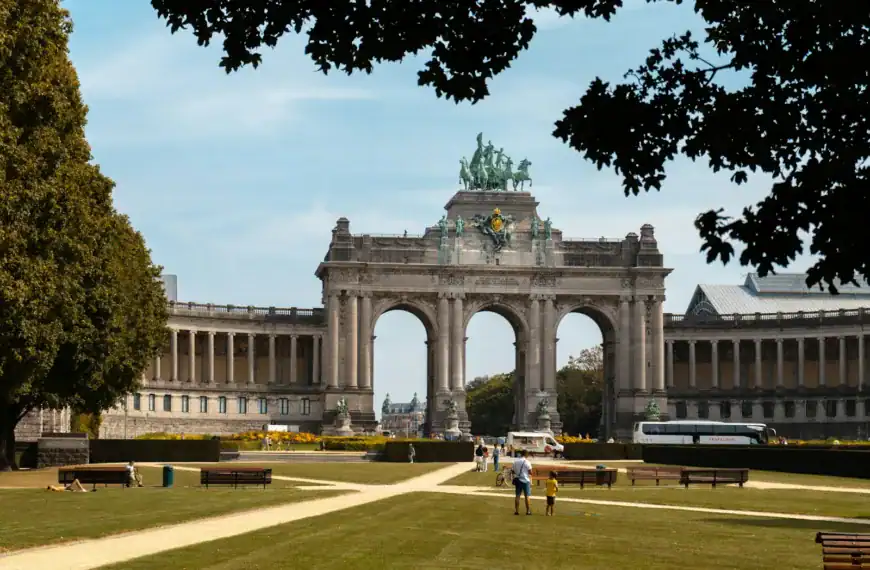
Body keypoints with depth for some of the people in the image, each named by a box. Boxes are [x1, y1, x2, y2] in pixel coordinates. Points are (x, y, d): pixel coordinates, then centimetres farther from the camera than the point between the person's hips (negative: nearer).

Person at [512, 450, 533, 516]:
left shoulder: (515, 461, 3)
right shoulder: (526, 462, -11)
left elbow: (513, 471, 8)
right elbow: (530, 472, -10)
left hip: (518, 480, 4)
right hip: (525, 480, -4)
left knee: (517, 496, 8)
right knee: (527, 496, 3)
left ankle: (516, 510, 6)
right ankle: (528, 511, 4)